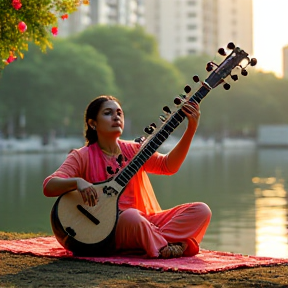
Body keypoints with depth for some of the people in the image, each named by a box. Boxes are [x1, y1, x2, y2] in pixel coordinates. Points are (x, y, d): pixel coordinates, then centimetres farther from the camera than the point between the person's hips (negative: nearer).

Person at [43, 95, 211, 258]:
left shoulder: (133, 150, 12)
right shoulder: (83, 157, 0)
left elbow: (168, 165, -3)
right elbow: (49, 187, -12)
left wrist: (191, 129, -14)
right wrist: (77, 181, -32)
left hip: (144, 221, 6)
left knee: (201, 210, -12)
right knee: (132, 216, -41)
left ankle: (157, 240, -27)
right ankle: (169, 244, -19)